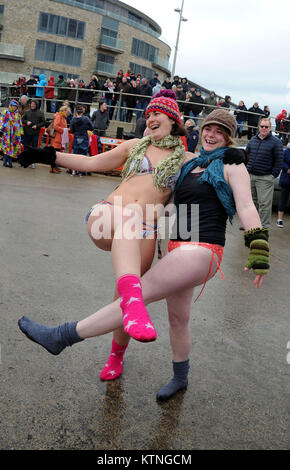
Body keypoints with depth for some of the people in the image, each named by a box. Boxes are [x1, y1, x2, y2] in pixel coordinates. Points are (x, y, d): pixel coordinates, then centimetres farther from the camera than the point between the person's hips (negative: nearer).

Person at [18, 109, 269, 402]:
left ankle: (61, 336, -6)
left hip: (201, 251, -8)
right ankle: (180, 378, 38)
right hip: (178, 247, 8)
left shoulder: (231, 165, -1)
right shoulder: (192, 163, 18)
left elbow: (246, 208, -9)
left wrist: (259, 250, -17)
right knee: (177, 318, 18)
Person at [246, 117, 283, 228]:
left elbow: (279, 161, -5)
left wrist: (273, 175, -9)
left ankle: (264, 226, 1)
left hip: (265, 178, -5)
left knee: (264, 203, -5)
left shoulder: (276, 142, -3)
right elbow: (246, 155, 20)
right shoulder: (253, 140, 12)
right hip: (250, 176, 5)